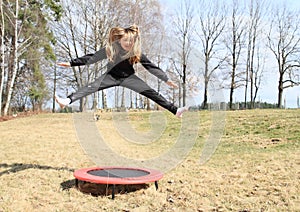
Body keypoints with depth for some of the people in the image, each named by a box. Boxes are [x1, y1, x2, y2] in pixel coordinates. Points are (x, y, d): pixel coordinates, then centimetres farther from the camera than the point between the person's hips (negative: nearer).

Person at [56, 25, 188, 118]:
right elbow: (92, 58, -16)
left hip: (128, 77, 0)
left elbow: (151, 66, -12)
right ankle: (67, 101, -41)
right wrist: (71, 63, -19)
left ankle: (175, 110, -14)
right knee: (91, 87, -24)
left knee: (151, 92, -13)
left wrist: (166, 79, -11)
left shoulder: (136, 53, -18)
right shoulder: (110, 49, -20)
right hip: (112, 76, 0)